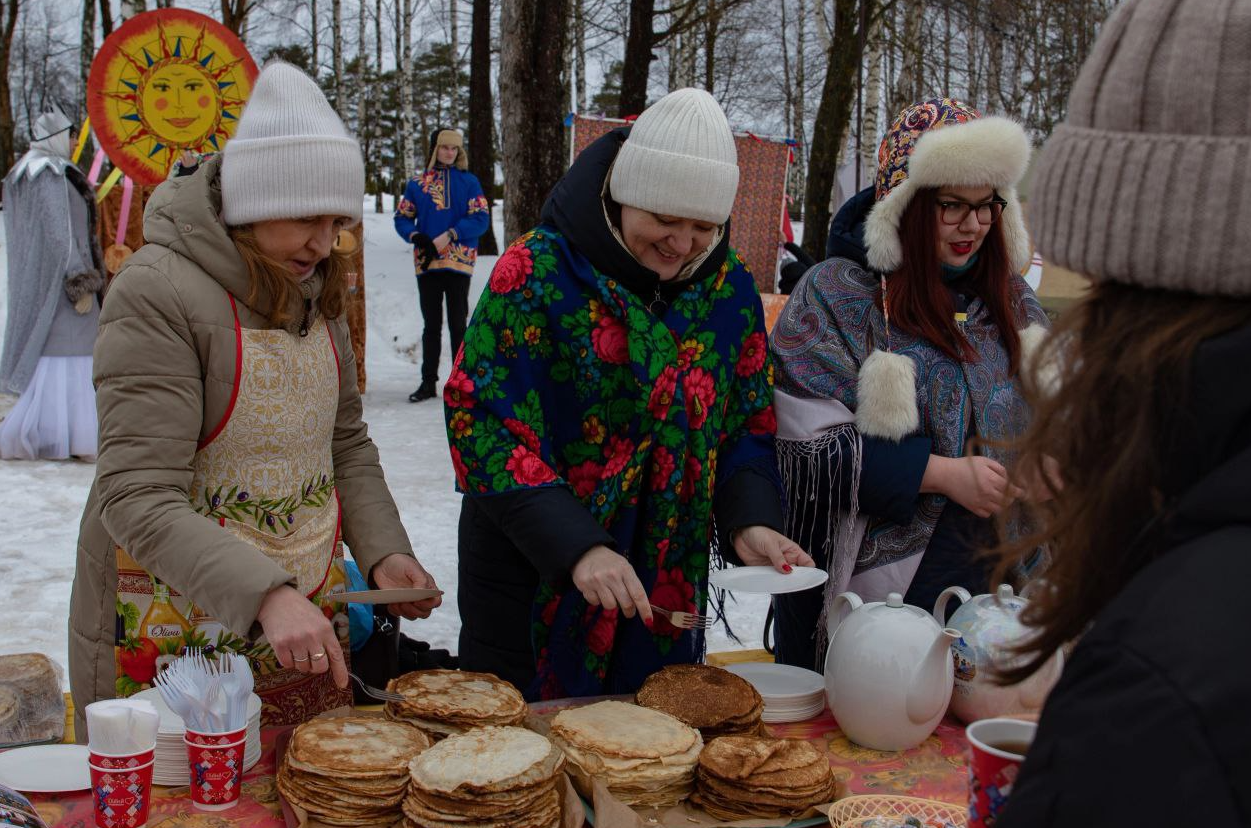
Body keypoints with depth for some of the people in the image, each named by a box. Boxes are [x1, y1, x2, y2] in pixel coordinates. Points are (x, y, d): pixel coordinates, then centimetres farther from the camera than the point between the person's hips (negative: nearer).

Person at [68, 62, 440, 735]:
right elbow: (138, 498, -23)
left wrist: (383, 552, -2)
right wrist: (266, 595, -34)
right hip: (179, 622, -6)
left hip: (308, 618, 6)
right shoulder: (159, 292, -16)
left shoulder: (312, 288, 7)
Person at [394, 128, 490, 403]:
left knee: (457, 323, 1)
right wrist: (417, 238, -10)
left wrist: (448, 236, -14)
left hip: (459, 261, -2)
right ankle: (428, 382, 14)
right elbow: (402, 218, 10)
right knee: (431, 324, 8)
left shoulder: (469, 181, 4)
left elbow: (481, 219, -4)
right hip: (426, 262, 2)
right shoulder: (418, 183, 9)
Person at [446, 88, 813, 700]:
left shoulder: (729, 288, 0)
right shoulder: (537, 270, -15)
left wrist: (748, 521, -12)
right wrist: (576, 547, -28)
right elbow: (482, 421, -19)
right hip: (532, 581, -4)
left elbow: (748, 425, 8)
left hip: (666, 592, 4)